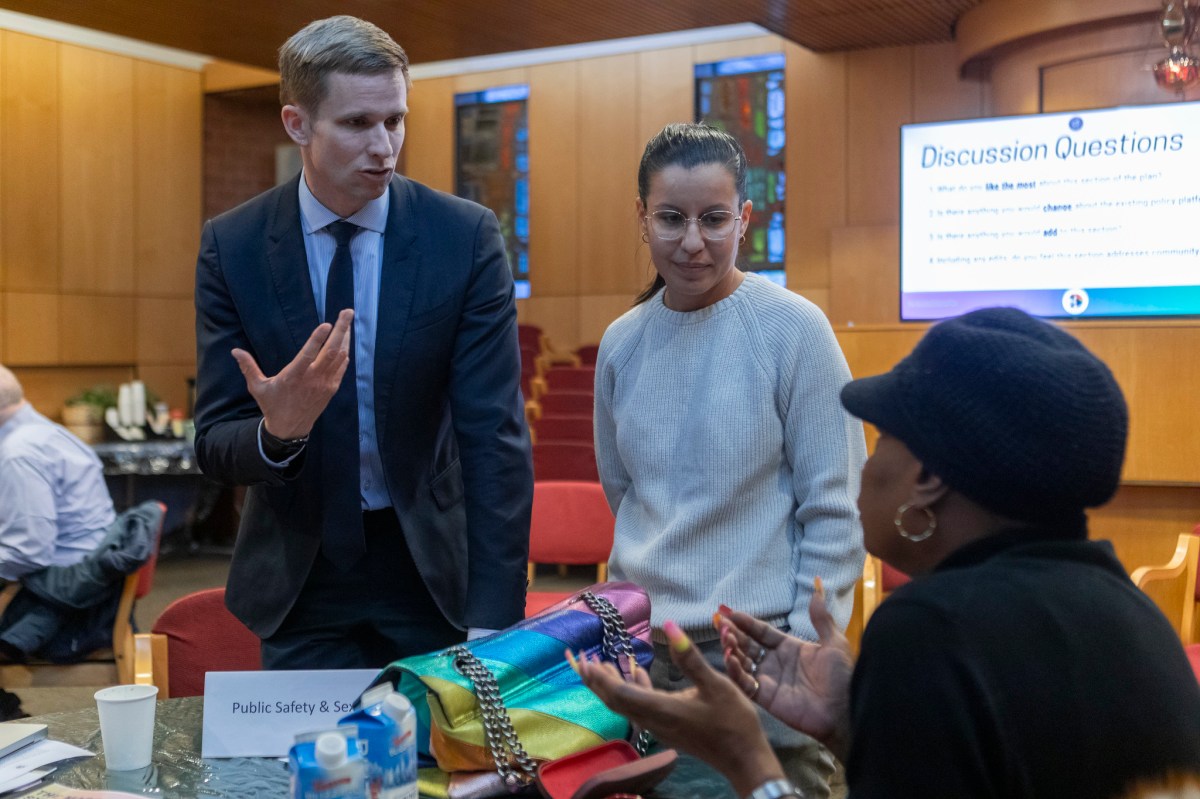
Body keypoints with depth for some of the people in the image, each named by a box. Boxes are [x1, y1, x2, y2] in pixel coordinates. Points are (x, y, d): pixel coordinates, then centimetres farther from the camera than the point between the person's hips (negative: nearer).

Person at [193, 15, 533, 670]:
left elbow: (494, 435, -14)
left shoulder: (466, 236, -12)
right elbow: (214, 445, -8)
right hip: (299, 577, 1)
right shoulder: (231, 246, -8)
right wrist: (278, 433, -32)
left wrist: (494, 619, -21)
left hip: (432, 568, 0)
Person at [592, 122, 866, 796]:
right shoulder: (622, 343, 3)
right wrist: (634, 600, 10)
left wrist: (805, 650, -11)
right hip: (643, 641, 4)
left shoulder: (794, 328, -10)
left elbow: (835, 508, -9)